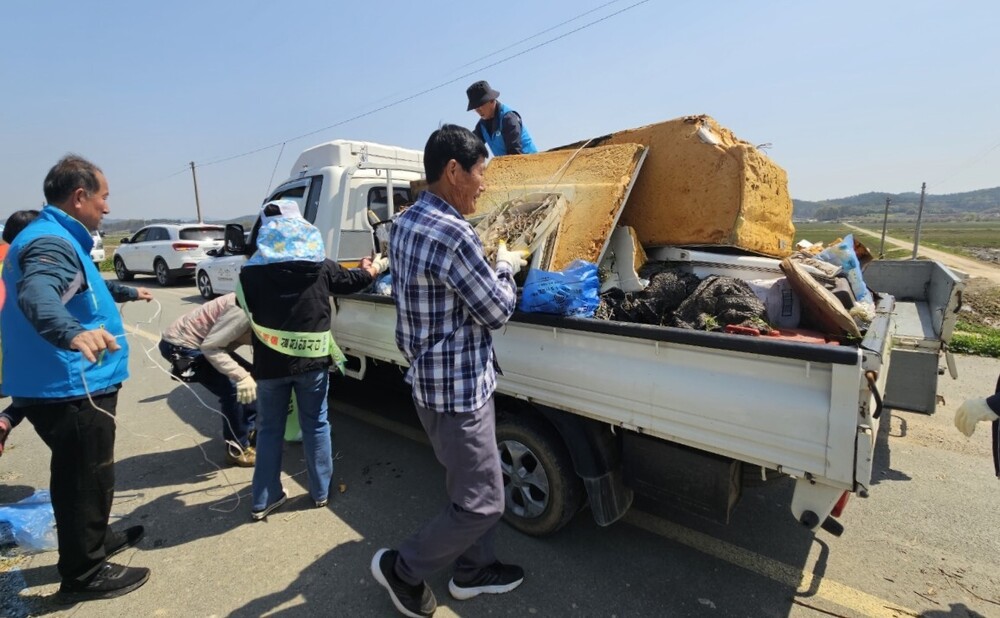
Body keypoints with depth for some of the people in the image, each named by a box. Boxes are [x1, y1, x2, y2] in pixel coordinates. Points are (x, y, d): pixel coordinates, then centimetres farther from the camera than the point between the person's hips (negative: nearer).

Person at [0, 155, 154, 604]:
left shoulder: (56, 237, 15)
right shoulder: (51, 241, -21)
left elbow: (81, 287, 34)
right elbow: (37, 295, -42)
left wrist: (126, 292, 49)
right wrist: (73, 333, -61)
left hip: (58, 386, 11)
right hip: (70, 389, -11)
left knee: (77, 476, 25)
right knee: (87, 479, 4)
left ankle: (92, 540, 44)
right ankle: (83, 575, 21)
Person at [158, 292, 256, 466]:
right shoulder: (245, 310, -31)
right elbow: (209, 347, -29)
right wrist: (242, 376, -34)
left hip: (202, 342, 9)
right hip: (180, 345, -9)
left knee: (252, 377, 8)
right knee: (232, 390, -17)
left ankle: (249, 431, 25)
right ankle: (237, 450, 0)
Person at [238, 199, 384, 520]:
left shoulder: (251, 273, -7)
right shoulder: (321, 266, -3)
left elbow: (247, 316, 3)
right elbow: (351, 280, 15)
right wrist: (372, 269, 37)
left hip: (270, 363, 0)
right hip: (312, 361, 0)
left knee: (269, 429, 16)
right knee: (315, 425, 15)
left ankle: (263, 500, 25)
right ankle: (321, 491, 27)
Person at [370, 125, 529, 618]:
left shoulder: (404, 223, 6)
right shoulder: (453, 234, -25)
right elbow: (497, 311, -17)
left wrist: (488, 267, 9)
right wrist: (507, 267, 1)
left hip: (430, 376, 10)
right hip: (457, 388, -10)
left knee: (469, 485, 23)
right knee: (482, 503, 7)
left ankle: (472, 571, 41)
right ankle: (402, 567, 27)